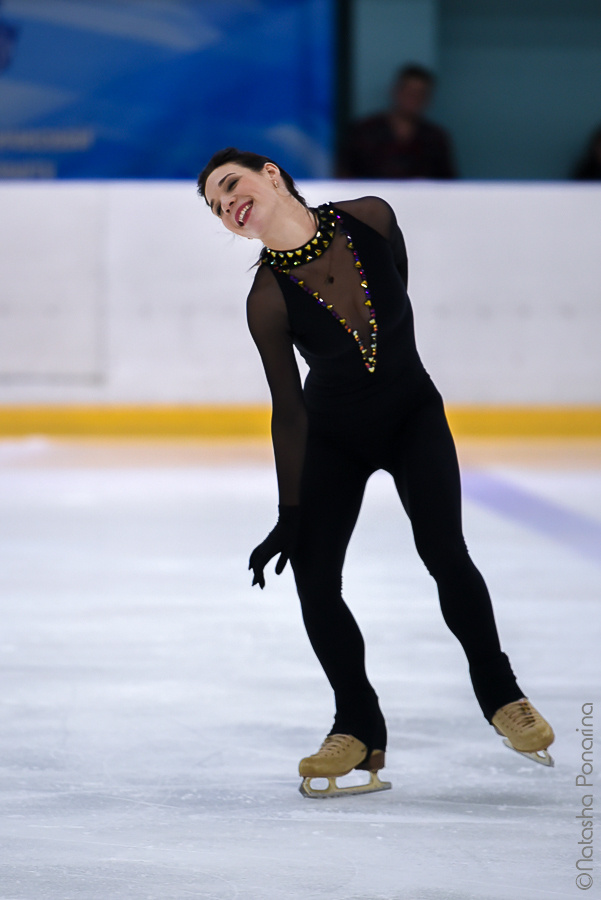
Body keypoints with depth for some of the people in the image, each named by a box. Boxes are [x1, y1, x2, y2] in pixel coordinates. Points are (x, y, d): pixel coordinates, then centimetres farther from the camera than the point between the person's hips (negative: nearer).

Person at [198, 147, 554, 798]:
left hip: (413, 415, 0)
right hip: (334, 437, 0)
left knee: (445, 554, -16)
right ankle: (359, 727, 10)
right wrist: (290, 515, -14)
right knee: (314, 579, -8)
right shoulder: (268, 299, -21)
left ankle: (498, 691, 6)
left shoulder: (370, 218, -18)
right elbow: (288, 413, -15)